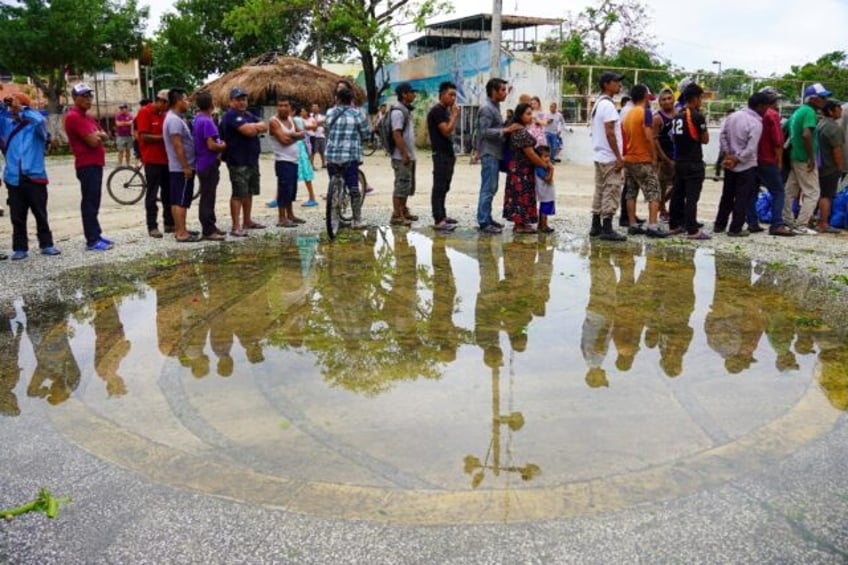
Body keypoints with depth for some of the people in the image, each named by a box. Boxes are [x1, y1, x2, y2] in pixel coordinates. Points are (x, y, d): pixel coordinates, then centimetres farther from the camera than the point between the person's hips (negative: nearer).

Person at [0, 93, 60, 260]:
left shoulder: (36, 125, -1)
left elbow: (40, 120, -22)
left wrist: (22, 110, -14)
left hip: (35, 177, -3)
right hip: (14, 178, 3)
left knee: (40, 214, 7)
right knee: (17, 216, 6)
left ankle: (46, 244, 16)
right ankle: (20, 248, 12)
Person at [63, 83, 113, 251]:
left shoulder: (87, 117, 18)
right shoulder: (74, 117, -13)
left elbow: (104, 136, 15)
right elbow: (93, 141, -20)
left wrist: (97, 134, -6)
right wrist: (96, 135, 1)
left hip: (95, 163, 10)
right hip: (87, 165, -10)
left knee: (94, 202, 14)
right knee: (90, 203, -7)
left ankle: (96, 235, 22)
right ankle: (92, 241, -5)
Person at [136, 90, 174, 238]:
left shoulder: (163, 114, 13)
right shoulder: (144, 112, -9)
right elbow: (144, 136, -16)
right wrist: (164, 137, -16)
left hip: (166, 159, 8)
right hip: (152, 160, -8)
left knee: (168, 193, 11)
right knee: (152, 195, -3)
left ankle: (169, 223, 19)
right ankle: (152, 226, 1)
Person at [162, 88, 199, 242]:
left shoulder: (175, 117, 16)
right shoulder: (175, 120, -18)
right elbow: (177, 145, -22)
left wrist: (186, 166, 22)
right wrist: (186, 167, -21)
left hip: (177, 167, 10)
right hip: (182, 167, -10)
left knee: (177, 200, 12)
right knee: (181, 201, -8)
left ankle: (179, 229, 18)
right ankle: (182, 233, -7)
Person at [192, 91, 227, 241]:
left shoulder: (197, 119, 11)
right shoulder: (207, 121, -19)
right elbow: (211, 145, -23)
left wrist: (218, 145, 13)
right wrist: (223, 146, -5)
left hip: (202, 164, 10)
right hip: (209, 165, -10)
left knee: (207, 197, 15)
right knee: (208, 198, -5)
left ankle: (210, 227, 23)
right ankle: (208, 231, 0)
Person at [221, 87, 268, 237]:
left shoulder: (248, 115, 18)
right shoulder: (231, 116, -11)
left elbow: (264, 127, 8)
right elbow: (248, 130, -24)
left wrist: (253, 127, -10)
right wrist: (257, 126, -4)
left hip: (252, 160, 9)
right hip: (238, 162, -9)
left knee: (249, 192, 15)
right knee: (238, 194, -9)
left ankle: (247, 221, 25)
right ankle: (236, 227, -6)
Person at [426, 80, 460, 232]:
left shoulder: (445, 110, 17)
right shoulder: (437, 111, -13)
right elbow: (446, 131, -21)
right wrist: (454, 116, -13)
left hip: (448, 153, 10)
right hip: (441, 154, -10)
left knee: (444, 187, 14)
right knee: (439, 187, -10)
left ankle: (442, 216, 21)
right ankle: (438, 221, -10)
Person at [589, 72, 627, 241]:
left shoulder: (598, 103, 16)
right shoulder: (608, 105, -15)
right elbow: (610, 133, -21)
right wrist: (619, 157, -19)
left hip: (599, 156, 10)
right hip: (610, 157, -10)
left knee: (600, 190, 13)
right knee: (612, 191, -7)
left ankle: (596, 226, 17)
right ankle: (607, 229, -7)